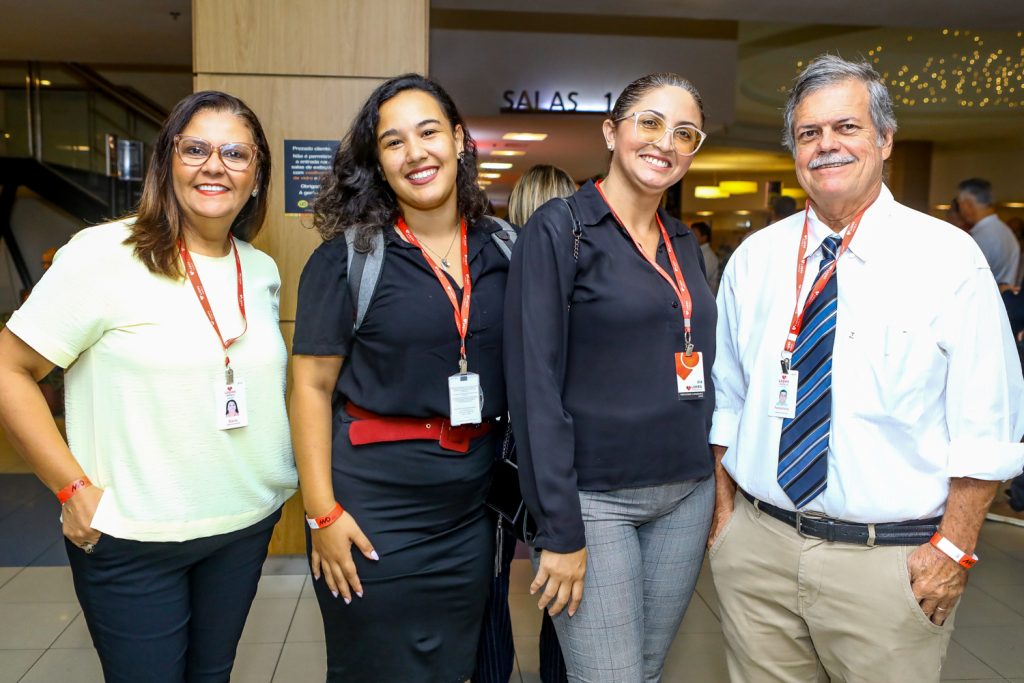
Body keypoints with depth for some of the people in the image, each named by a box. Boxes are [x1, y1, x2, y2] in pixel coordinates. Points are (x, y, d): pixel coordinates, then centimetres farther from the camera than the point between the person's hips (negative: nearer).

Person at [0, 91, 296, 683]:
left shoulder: (263, 271, 4)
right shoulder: (105, 253, -13)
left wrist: (280, 477, 9)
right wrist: (75, 489, -13)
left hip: (249, 526, 5)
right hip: (132, 543, -5)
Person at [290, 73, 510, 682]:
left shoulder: (502, 249, 4)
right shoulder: (349, 256, -8)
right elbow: (311, 386, -8)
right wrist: (323, 511, -13)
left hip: (472, 507, 4)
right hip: (374, 505, -3)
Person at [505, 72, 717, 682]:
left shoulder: (684, 243, 10)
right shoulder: (559, 230, -10)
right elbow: (536, 384, -15)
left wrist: (711, 481, 10)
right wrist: (560, 531, -16)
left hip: (686, 494, 7)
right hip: (594, 497, -6)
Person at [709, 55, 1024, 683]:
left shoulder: (948, 258, -6)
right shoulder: (754, 259, 3)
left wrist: (952, 551, -10)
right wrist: (725, 511, 6)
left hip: (889, 561, -2)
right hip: (756, 545, 3)